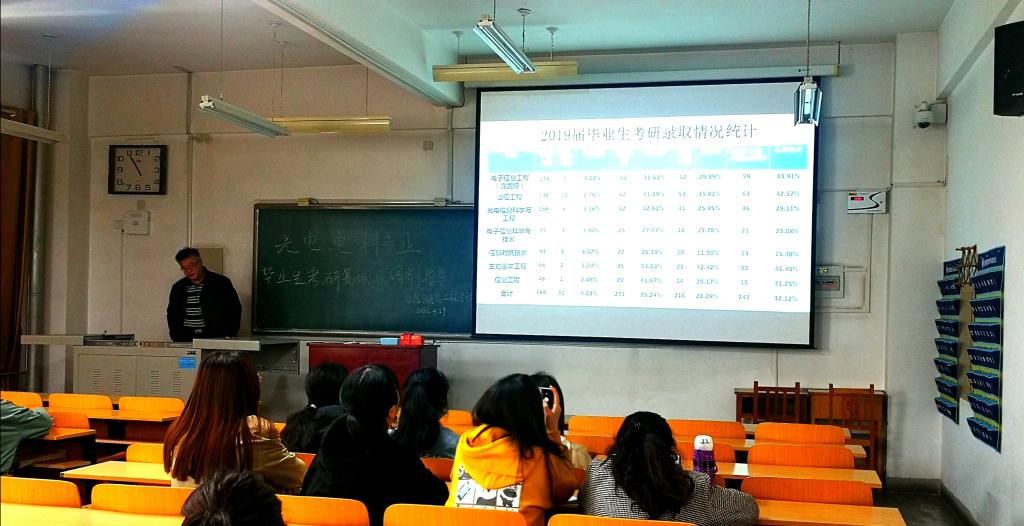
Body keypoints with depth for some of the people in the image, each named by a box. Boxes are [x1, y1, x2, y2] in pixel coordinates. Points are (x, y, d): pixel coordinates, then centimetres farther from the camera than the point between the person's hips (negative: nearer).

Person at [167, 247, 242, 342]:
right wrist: (177, 338, 7)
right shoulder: (178, 287, 15)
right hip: (185, 341, 3)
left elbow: (235, 311, 4)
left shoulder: (221, 283, 3)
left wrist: (228, 338, -5)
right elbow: (172, 315, 22)